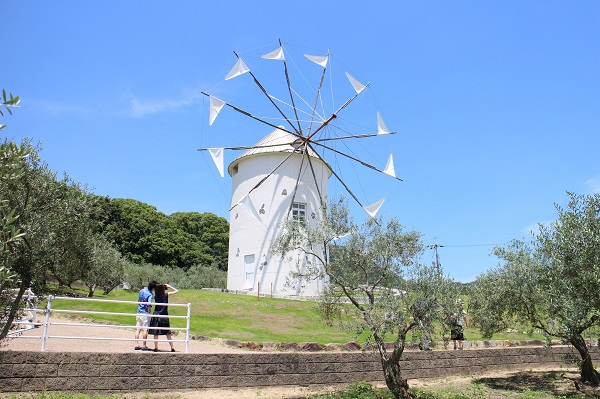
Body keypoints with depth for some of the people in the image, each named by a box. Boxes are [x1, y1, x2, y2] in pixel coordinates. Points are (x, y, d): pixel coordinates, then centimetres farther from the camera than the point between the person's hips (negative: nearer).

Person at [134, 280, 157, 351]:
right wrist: (149, 310, -14)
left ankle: (136, 345, 13)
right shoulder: (150, 295, -17)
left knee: (138, 329, 10)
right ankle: (144, 346, 3)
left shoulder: (142, 290, 6)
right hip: (145, 313, -7)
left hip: (139, 312, 7)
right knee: (145, 329, 0)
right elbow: (149, 304, -31)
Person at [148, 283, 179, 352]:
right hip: (165, 316, 0)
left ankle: (156, 348, 6)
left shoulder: (156, 296, -2)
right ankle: (172, 348, 10)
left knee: (156, 333, 7)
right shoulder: (166, 295, -5)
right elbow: (176, 291, 6)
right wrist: (169, 286, 11)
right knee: (168, 333, 9)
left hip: (156, 316, 0)